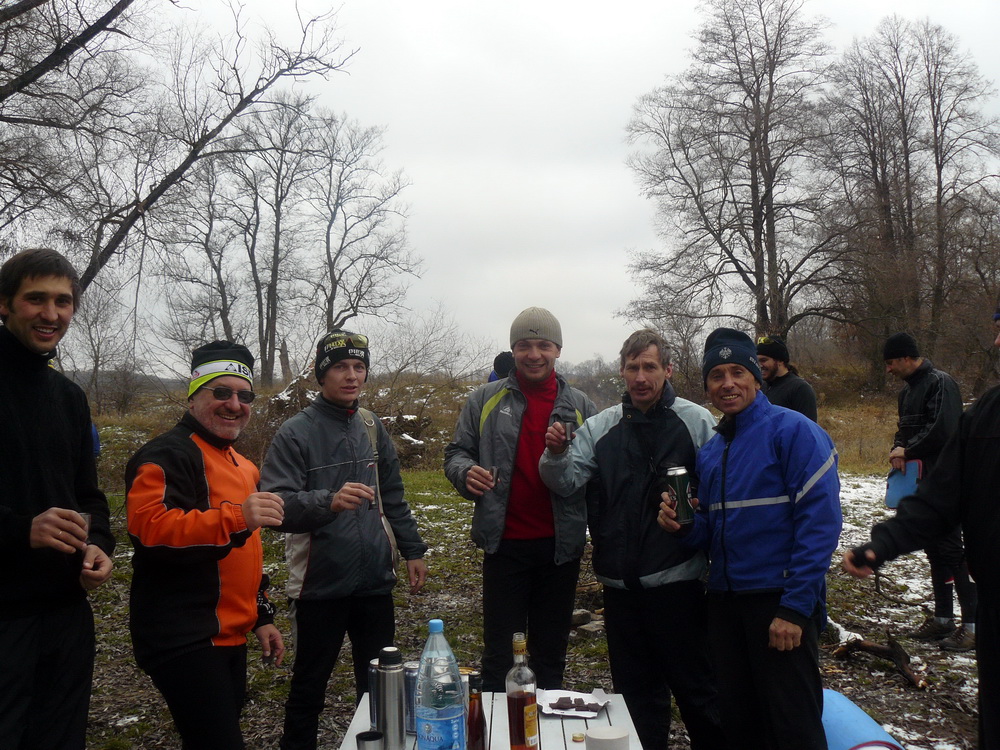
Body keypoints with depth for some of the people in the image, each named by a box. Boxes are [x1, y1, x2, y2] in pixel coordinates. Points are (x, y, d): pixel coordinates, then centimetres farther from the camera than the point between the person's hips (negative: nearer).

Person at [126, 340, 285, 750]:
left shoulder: (240, 465, 18)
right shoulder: (167, 455, -11)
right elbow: (149, 525, -29)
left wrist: (261, 616, 24)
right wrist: (236, 517, -37)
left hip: (229, 638, 9)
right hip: (185, 640, -9)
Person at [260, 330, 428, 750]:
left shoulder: (372, 427, 8)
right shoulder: (295, 433, -9)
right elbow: (277, 505, -20)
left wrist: (412, 549, 12)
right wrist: (329, 501, -35)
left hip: (375, 579, 5)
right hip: (320, 584, -5)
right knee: (310, 683, 11)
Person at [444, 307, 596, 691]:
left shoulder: (579, 406, 5)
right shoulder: (485, 400, 2)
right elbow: (456, 452, 6)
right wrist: (465, 471, -16)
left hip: (560, 544, 2)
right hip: (504, 543, -1)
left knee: (551, 652, 16)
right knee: (499, 652, 8)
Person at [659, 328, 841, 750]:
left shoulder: (792, 431, -10)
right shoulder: (709, 451, 12)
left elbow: (820, 521, -16)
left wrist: (795, 606, -20)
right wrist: (683, 525, -6)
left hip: (781, 603, -6)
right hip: (724, 600, 7)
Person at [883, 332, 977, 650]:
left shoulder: (940, 382, -13)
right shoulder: (908, 389, 16)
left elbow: (942, 430, -23)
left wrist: (908, 452, -12)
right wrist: (898, 448, -2)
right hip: (922, 480, 9)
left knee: (951, 549, -8)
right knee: (934, 549, 13)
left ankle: (973, 623, -1)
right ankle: (943, 617, 22)